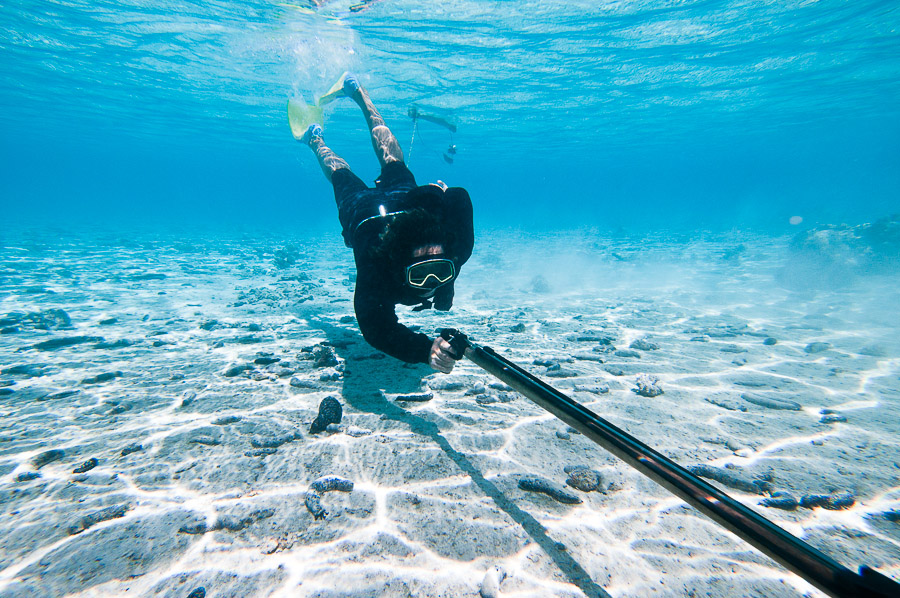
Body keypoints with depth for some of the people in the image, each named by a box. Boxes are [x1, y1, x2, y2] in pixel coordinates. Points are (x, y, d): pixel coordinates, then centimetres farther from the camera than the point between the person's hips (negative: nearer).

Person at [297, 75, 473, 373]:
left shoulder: (456, 243, -46)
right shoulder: (376, 260, -53)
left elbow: (458, 196, -31)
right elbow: (376, 326, -58)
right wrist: (426, 350, -73)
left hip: (403, 192, 3)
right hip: (360, 204, -2)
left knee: (391, 160, 33)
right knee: (341, 175, 32)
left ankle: (356, 90, 56)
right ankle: (315, 139, 63)